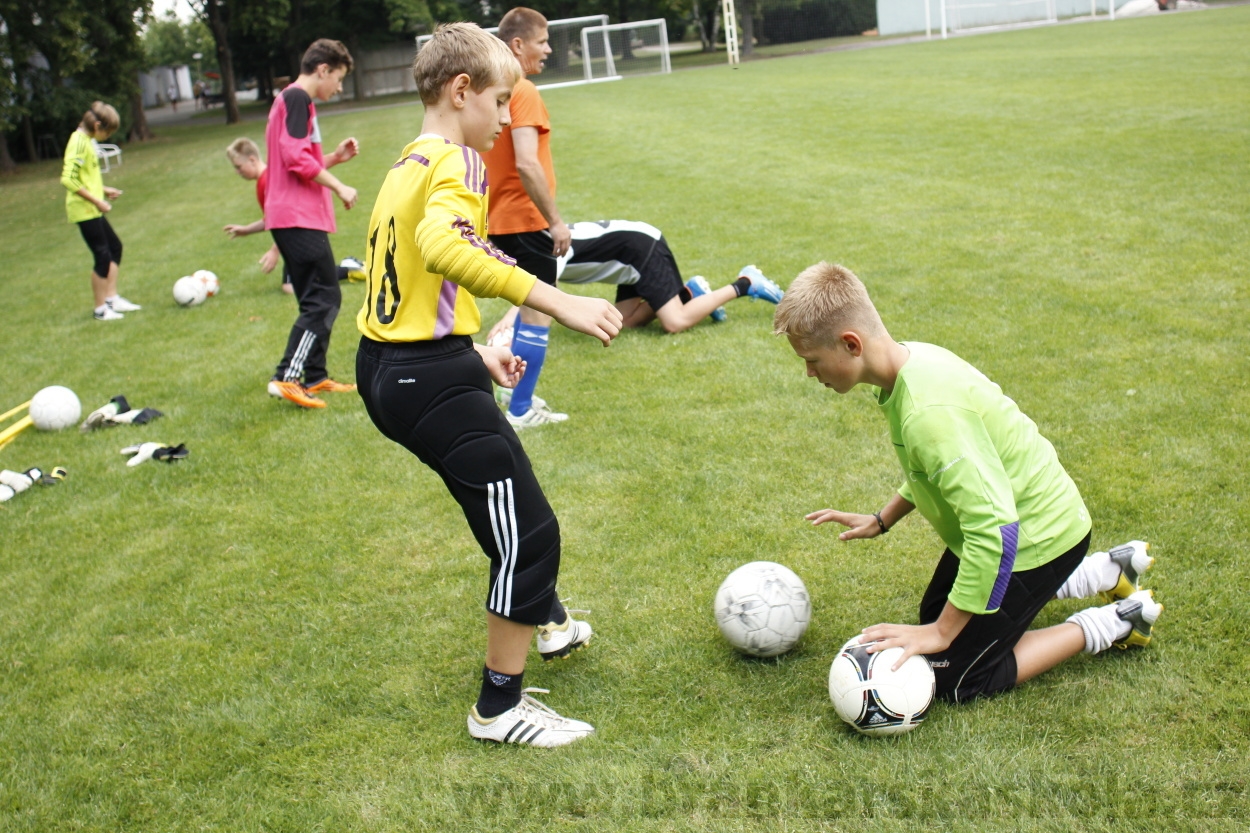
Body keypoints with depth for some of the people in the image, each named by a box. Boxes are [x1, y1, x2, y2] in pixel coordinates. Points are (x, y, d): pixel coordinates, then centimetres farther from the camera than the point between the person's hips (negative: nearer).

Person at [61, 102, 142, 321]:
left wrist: (104, 190, 12)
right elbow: (68, 179, -25)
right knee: (102, 255, -5)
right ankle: (101, 309, 5)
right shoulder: (79, 142, -18)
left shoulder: (87, 141, 12)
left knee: (115, 247, 15)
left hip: (92, 210, 10)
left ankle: (112, 298, 20)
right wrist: (96, 200, -22)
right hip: (84, 210, -10)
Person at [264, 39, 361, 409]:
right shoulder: (297, 98, -9)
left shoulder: (293, 100, 22)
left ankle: (315, 378, 18)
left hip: (297, 217, 11)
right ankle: (286, 378, -14)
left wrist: (335, 157, 12)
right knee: (324, 299, -11)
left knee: (318, 300, 14)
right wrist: (339, 187, -13)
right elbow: (296, 158, -20)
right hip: (298, 217, -11)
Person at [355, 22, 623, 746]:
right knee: (530, 531, -3)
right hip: (434, 380, -11)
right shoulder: (457, 162, -13)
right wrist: (558, 301, -37)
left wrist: (474, 351, 25)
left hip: (387, 363, 11)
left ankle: (547, 622, 49)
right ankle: (501, 708, 9)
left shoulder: (405, 166, 16)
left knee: (508, 493, 29)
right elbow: (443, 245, -35)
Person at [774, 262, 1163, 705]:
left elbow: (995, 529, -36)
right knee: (934, 615, 24)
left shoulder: (928, 413, -36)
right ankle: (1108, 571, 27)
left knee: (952, 678, -2)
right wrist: (882, 519, 9)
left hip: (1036, 539, -9)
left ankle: (1115, 622, 7)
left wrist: (942, 632, -28)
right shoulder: (915, 356, -7)